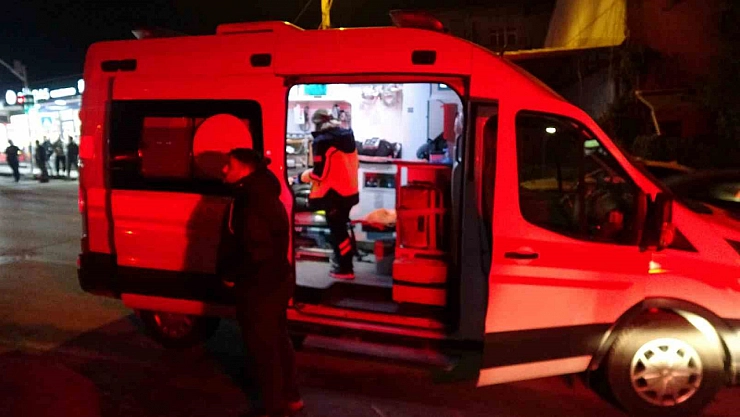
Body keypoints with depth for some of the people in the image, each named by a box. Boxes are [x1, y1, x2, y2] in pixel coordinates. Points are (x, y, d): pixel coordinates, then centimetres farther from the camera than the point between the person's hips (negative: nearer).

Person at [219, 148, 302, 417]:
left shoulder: (252, 205, -24)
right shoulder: (264, 197, 10)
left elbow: (255, 251, -29)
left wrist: (230, 275, -15)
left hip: (259, 287, -10)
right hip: (275, 281, 10)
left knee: (262, 348, 6)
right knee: (277, 341, 20)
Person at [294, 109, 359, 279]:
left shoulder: (322, 141, -16)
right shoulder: (347, 136, 7)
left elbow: (319, 173, -19)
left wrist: (300, 178, -5)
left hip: (334, 193, -8)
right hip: (350, 191, 8)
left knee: (337, 231, 2)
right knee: (340, 228, 22)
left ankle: (345, 269, 9)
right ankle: (341, 260, 35)